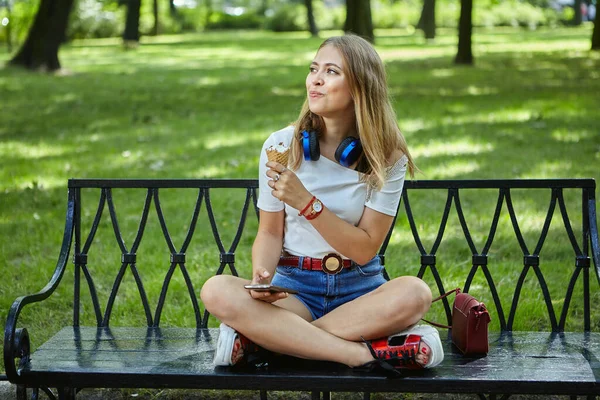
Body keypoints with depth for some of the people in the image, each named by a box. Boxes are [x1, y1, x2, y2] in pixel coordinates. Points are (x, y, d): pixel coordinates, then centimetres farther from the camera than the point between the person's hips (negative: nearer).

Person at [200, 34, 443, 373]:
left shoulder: (388, 157, -3)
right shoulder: (282, 145, 0)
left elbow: (365, 249, -8)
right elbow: (270, 233, 4)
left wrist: (306, 201, -20)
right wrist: (261, 276, -19)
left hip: (360, 289, 0)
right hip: (294, 287, 0)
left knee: (415, 293, -34)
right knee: (217, 290, -29)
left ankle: (261, 336, -27)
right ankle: (365, 353, -33)